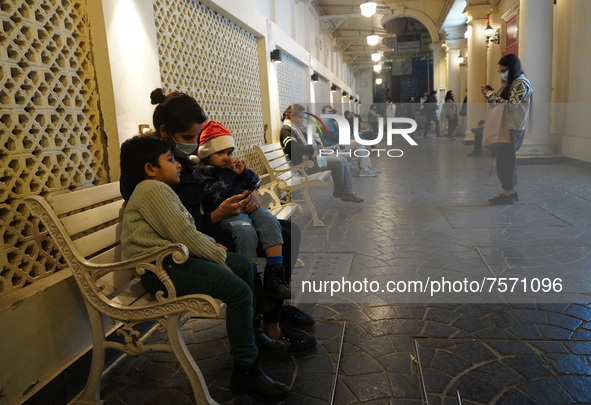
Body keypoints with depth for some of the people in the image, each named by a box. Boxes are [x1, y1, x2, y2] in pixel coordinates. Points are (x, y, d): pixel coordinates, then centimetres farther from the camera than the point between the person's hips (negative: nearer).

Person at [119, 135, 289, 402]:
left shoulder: (157, 190, 23)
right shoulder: (153, 189, -12)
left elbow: (184, 232, 22)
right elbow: (183, 234, -20)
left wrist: (211, 245, 6)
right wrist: (219, 255, -10)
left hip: (174, 257, 11)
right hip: (161, 267, -11)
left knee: (243, 264, 13)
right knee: (237, 289, -24)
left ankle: (252, 336, 23)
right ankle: (246, 372, -12)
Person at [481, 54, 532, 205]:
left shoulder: (521, 84, -11)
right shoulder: (509, 83, 16)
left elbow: (510, 106, -20)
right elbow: (498, 102, 19)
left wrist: (492, 95, -17)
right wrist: (488, 94, 3)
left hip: (513, 129, -9)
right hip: (504, 127, 9)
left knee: (505, 161, -7)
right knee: (506, 160, 13)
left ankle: (508, 195, 0)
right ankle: (511, 192, 21)